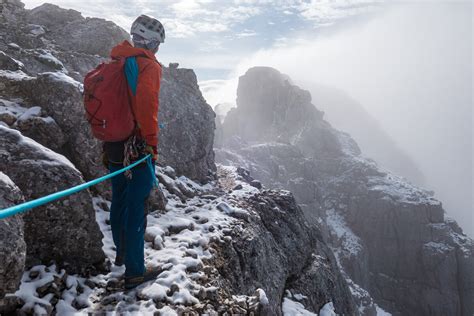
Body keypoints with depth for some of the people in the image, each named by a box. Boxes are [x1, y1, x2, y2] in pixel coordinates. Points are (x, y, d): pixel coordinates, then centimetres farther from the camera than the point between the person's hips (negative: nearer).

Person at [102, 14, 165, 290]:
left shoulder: (115, 62, 14)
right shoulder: (148, 64, -10)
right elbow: (147, 103, -26)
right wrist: (152, 141, -18)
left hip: (113, 145, 8)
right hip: (137, 148, -8)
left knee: (120, 202, 20)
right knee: (136, 209, -1)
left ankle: (122, 253, 39)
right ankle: (134, 272, 10)